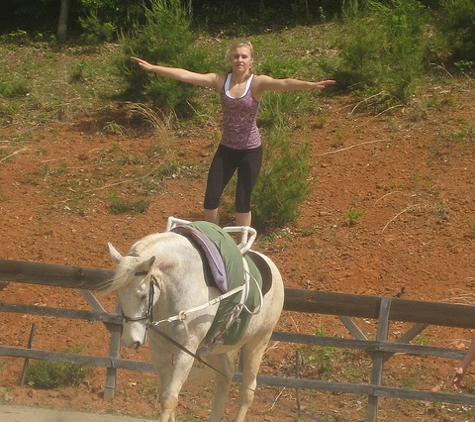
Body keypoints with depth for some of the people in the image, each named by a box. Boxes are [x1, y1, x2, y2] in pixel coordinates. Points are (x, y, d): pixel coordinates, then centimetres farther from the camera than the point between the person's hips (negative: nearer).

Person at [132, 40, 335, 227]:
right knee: (211, 198, 1)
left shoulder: (257, 83, -13)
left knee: (242, 202, 1)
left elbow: (283, 83, -30)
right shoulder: (220, 81, -3)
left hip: (250, 150, -3)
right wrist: (152, 68, -12)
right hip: (226, 149, 3)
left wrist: (310, 85, -47)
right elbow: (185, 75, -7)